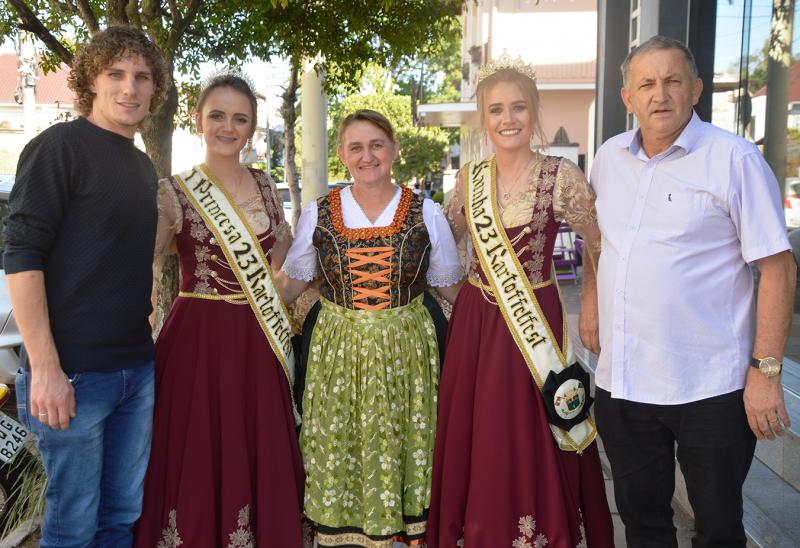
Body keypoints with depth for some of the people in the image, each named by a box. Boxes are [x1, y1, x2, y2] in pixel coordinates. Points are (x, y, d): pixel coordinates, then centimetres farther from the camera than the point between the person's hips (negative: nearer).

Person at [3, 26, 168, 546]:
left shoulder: (143, 165, 13)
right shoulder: (59, 146, -8)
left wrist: (146, 340, 14)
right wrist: (45, 367, -20)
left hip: (138, 367, 7)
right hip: (75, 368, -7)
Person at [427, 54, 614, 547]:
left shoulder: (561, 176, -8)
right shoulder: (470, 178, 5)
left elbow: (603, 248, -2)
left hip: (535, 326, -4)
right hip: (474, 324, 4)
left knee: (532, 450, 4)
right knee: (474, 443, 13)